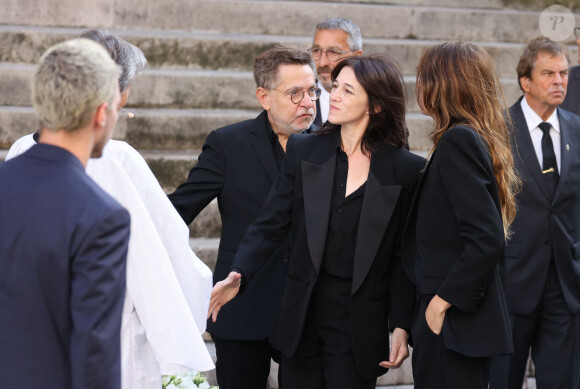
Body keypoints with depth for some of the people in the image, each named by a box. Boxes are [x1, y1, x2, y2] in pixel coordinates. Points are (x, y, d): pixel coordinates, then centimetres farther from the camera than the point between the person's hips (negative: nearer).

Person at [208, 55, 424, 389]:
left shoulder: (406, 169, -3)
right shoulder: (304, 150, 4)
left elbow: (404, 256, -1)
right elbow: (270, 226, 3)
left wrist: (401, 326, -5)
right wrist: (238, 276, -13)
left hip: (361, 321, -2)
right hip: (303, 317, 3)